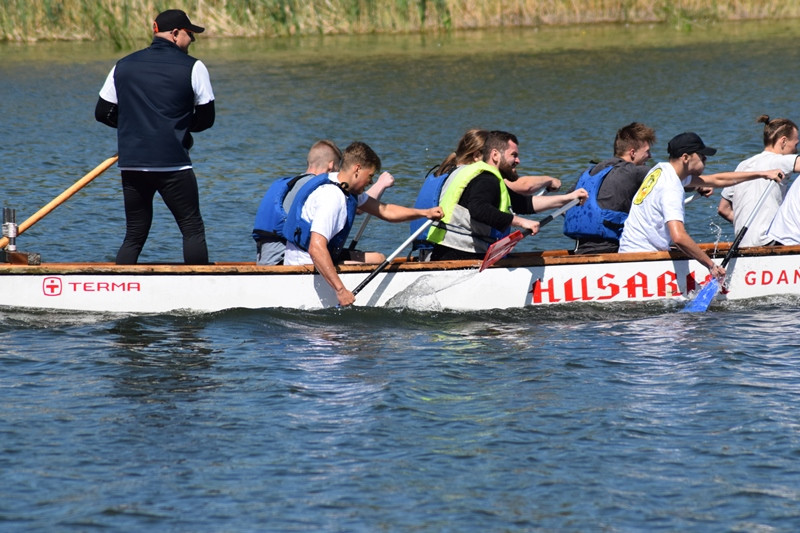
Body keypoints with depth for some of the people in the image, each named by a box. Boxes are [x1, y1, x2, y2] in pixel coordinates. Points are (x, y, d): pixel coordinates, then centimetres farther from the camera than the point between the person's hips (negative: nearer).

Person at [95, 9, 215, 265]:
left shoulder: (123, 66, 11)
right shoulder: (193, 67, -1)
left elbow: (103, 114, 14)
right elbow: (206, 119, 3)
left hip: (131, 164, 4)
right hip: (173, 164, -4)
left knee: (134, 236, 11)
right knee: (193, 229, 3)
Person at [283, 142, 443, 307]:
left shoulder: (345, 187, 6)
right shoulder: (332, 197, -26)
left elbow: (384, 211, 16)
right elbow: (316, 248, -35)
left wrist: (425, 213, 6)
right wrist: (340, 290, -38)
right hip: (306, 267, -10)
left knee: (379, 258, 14)